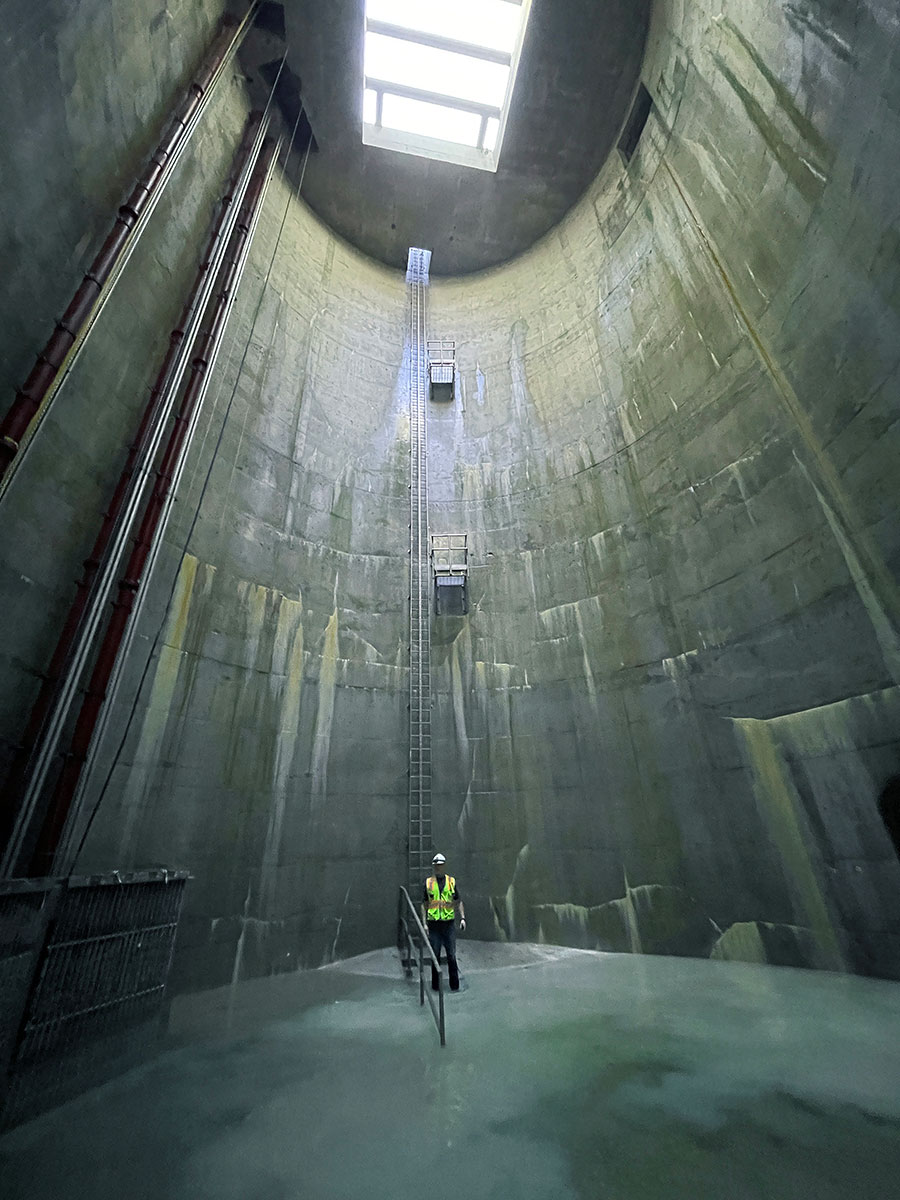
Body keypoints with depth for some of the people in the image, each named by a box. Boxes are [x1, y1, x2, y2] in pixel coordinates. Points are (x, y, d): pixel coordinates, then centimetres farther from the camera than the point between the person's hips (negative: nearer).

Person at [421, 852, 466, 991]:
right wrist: (424, 923, -1)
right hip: (433, 924, 0)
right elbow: (424, 904, 5)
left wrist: (462, 918, -4)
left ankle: (454, 985, 17)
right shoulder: (428, 882, 1)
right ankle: (435, 985, 23)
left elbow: (459, 902, 7)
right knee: (435, 956, 8)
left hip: (449, 923, 0)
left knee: (452, 956, 4)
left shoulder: (452, 881, 2)